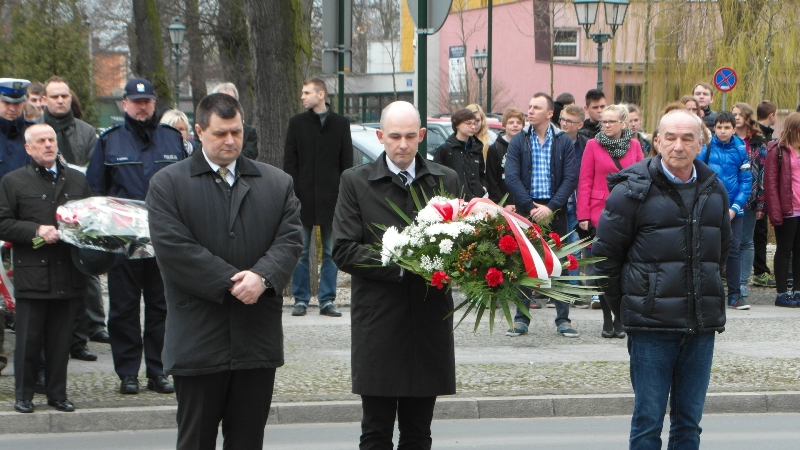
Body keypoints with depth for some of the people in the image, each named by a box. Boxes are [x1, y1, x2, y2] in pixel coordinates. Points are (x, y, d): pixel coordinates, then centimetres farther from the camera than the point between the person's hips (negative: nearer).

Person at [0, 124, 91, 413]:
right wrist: (36, 231, -14)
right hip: (31, 273, -3)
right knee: (28, 340, 0)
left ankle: (57, 393, 16)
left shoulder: (77, 180, 15)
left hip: (68, 275, 3)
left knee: (61, 340, 6)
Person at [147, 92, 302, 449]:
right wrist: (231, 283, -15)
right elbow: (173, 247, -10)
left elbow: (289, 239, 2)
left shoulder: (277, 183, 12)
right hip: (198, 338, -3)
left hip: (257, 340, 3)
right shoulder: (168, 183, 1)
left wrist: (262, 277, -18)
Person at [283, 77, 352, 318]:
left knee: (330, 252, 4)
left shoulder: (341, 124, 5)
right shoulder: (297, 123, 6)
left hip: (331, 198, 0)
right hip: (304, 197, 0)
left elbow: (347, 163, 5)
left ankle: (327, 300, 9)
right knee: (301, 251, 3)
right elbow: (289, 162, 4)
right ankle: (300, 299, 9)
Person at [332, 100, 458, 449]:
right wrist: (399, 264, -18)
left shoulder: (446, 180, 10)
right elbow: (343, 251, -6)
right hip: (378, 325, -3)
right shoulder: (355, 182, 1)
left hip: (430, 325, 3)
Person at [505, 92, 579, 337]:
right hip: (525, 209, 0)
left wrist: (551, 207, -13)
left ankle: (563, 319, 7)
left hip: (555, 211, 0)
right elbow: (511, 177, -3)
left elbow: (571, 178, -3)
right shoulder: (518, 141, 4)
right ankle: (521, 318, 8)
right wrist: (531, 206, -12)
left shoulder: (564, 142, 3)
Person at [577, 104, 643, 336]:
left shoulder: (634, 146, 8)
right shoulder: (593, 145, 4)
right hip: (600, 213, -1)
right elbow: (585, 181, 1)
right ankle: (607, 321, 7)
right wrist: (583, 215, -6)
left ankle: (620, 321, 7)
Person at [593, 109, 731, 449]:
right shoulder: (633, 190, -6)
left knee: (689, 421, 9)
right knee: (648, 421, 0)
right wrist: (625, 310, 1)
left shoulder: (714, 190, 9)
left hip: (702, 327, 4)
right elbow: (605, 256, -2)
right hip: (652, 326, -4)